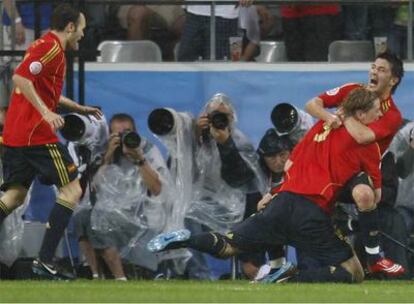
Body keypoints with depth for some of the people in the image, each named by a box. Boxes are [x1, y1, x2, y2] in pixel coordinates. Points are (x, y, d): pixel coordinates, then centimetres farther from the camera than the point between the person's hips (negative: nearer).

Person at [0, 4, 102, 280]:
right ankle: (45, 260, -10)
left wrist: (79, 108, 35)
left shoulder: (45, 46, 21)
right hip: (36, 133, -10)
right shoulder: (51, 48, -10)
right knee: (72, 190, -3)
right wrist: (45, 112, -27)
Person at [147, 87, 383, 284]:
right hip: (313, 213, -6)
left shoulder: (321, 126, 20)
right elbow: (376, 195, 4)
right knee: (354, 273, -2)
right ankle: (289, 280, -21)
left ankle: (185, 240, -17)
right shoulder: (366, 142, 2)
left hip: (283, 202, 6)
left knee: (227, 246, 12)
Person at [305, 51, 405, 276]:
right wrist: (329, 116, -23)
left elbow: (362, 136, -31)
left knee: (363, 194, -37)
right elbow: (311, 105, -2)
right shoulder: (352, 91, 2)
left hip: (360, 171, -6)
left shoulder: (392, 115, -14)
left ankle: (374, 257, -28)